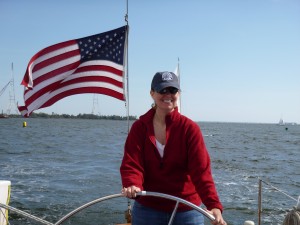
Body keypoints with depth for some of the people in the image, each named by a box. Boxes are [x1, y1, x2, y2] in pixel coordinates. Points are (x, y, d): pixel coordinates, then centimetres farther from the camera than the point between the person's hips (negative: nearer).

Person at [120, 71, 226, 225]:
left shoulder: (190, 128, -7)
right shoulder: (139, 127, -3)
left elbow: (201, 170, -15)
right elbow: (131, 163, -12)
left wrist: (214, 205, -29)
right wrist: (132, 186, -34)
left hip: (186, 210, -1)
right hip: (147, 208, 1)